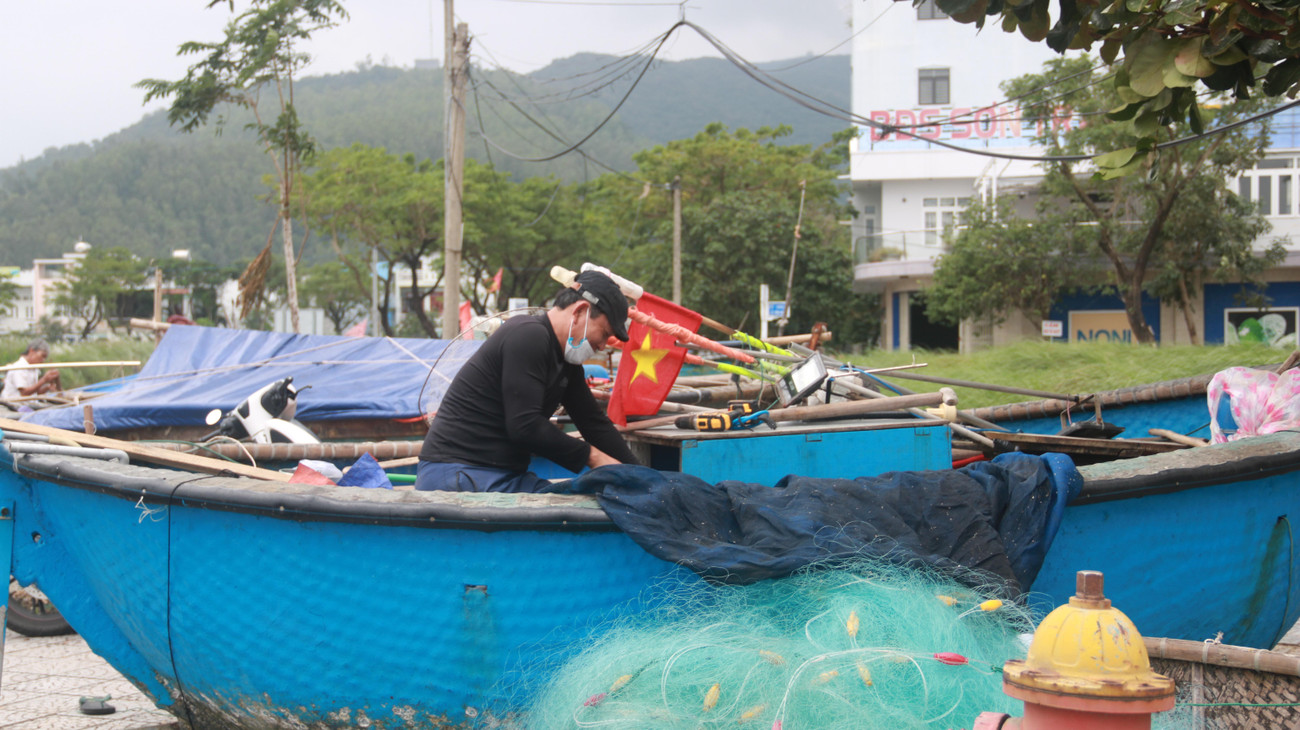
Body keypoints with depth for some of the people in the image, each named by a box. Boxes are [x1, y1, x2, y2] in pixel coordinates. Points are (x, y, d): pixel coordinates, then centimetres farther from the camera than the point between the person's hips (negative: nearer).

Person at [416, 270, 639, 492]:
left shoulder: (565, 362, 17)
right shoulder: (528, 335, -14)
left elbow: (594, 422, 23)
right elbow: (524, 426, -21)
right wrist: (591, 455, -13)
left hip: (507, 475, 10)